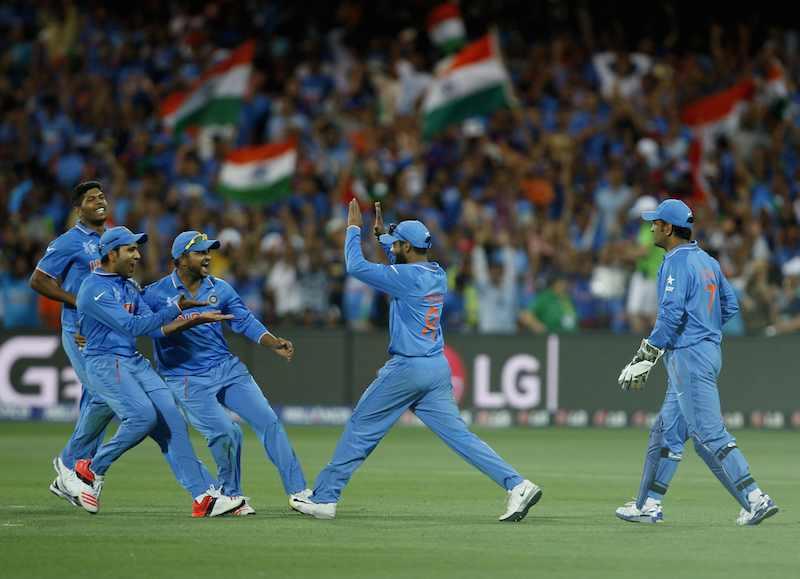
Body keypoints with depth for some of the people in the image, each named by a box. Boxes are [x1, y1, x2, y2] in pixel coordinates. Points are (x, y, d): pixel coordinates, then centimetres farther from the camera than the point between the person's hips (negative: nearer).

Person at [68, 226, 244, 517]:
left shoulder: (129, 286, 16)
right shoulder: (93, 289, -13)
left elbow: (156, 329, 12)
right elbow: (132, 326, -21)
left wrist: (195, 320, 0)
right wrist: (176, 307, -24)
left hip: (135, 362, 8)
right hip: (105, 363, -8)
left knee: (171, 421, -5)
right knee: (143, 415, -26)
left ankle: (204, 496, -11)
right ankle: (91, 470, -5)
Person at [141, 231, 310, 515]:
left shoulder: (220, 289, 6)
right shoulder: (156, 294, -8)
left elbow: (246, 322, 5)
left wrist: (274, 343, -9)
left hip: (227, 367, 5)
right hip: (188, 380, -5)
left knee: (267, 420, -8)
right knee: (226, 433, -19)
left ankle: (298, 491, -5)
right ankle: (231, 496, 6)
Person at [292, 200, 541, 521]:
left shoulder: (408, 277, -14)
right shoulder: (438, 275, 10)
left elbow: (356, 266, -12)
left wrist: (354, 229, 2)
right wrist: (381, 231, 28)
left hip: (407, 368, -7)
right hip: (438, 368, 7)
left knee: (360, 428, 4)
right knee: (458, 433, 4)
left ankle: (324, 498, 9)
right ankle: (517, 485, -9)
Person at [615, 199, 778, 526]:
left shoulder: (676, 263, -13)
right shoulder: (707, 261, 15)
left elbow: (671, 315, -22)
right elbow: (730, 306, 18)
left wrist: (644, 359, -18)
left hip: (688, 356, -10)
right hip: (710, 350, 10)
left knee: (710, 436, -11)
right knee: (667, 431, 14)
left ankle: (755, 499, -16)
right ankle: (648, 505, 19)